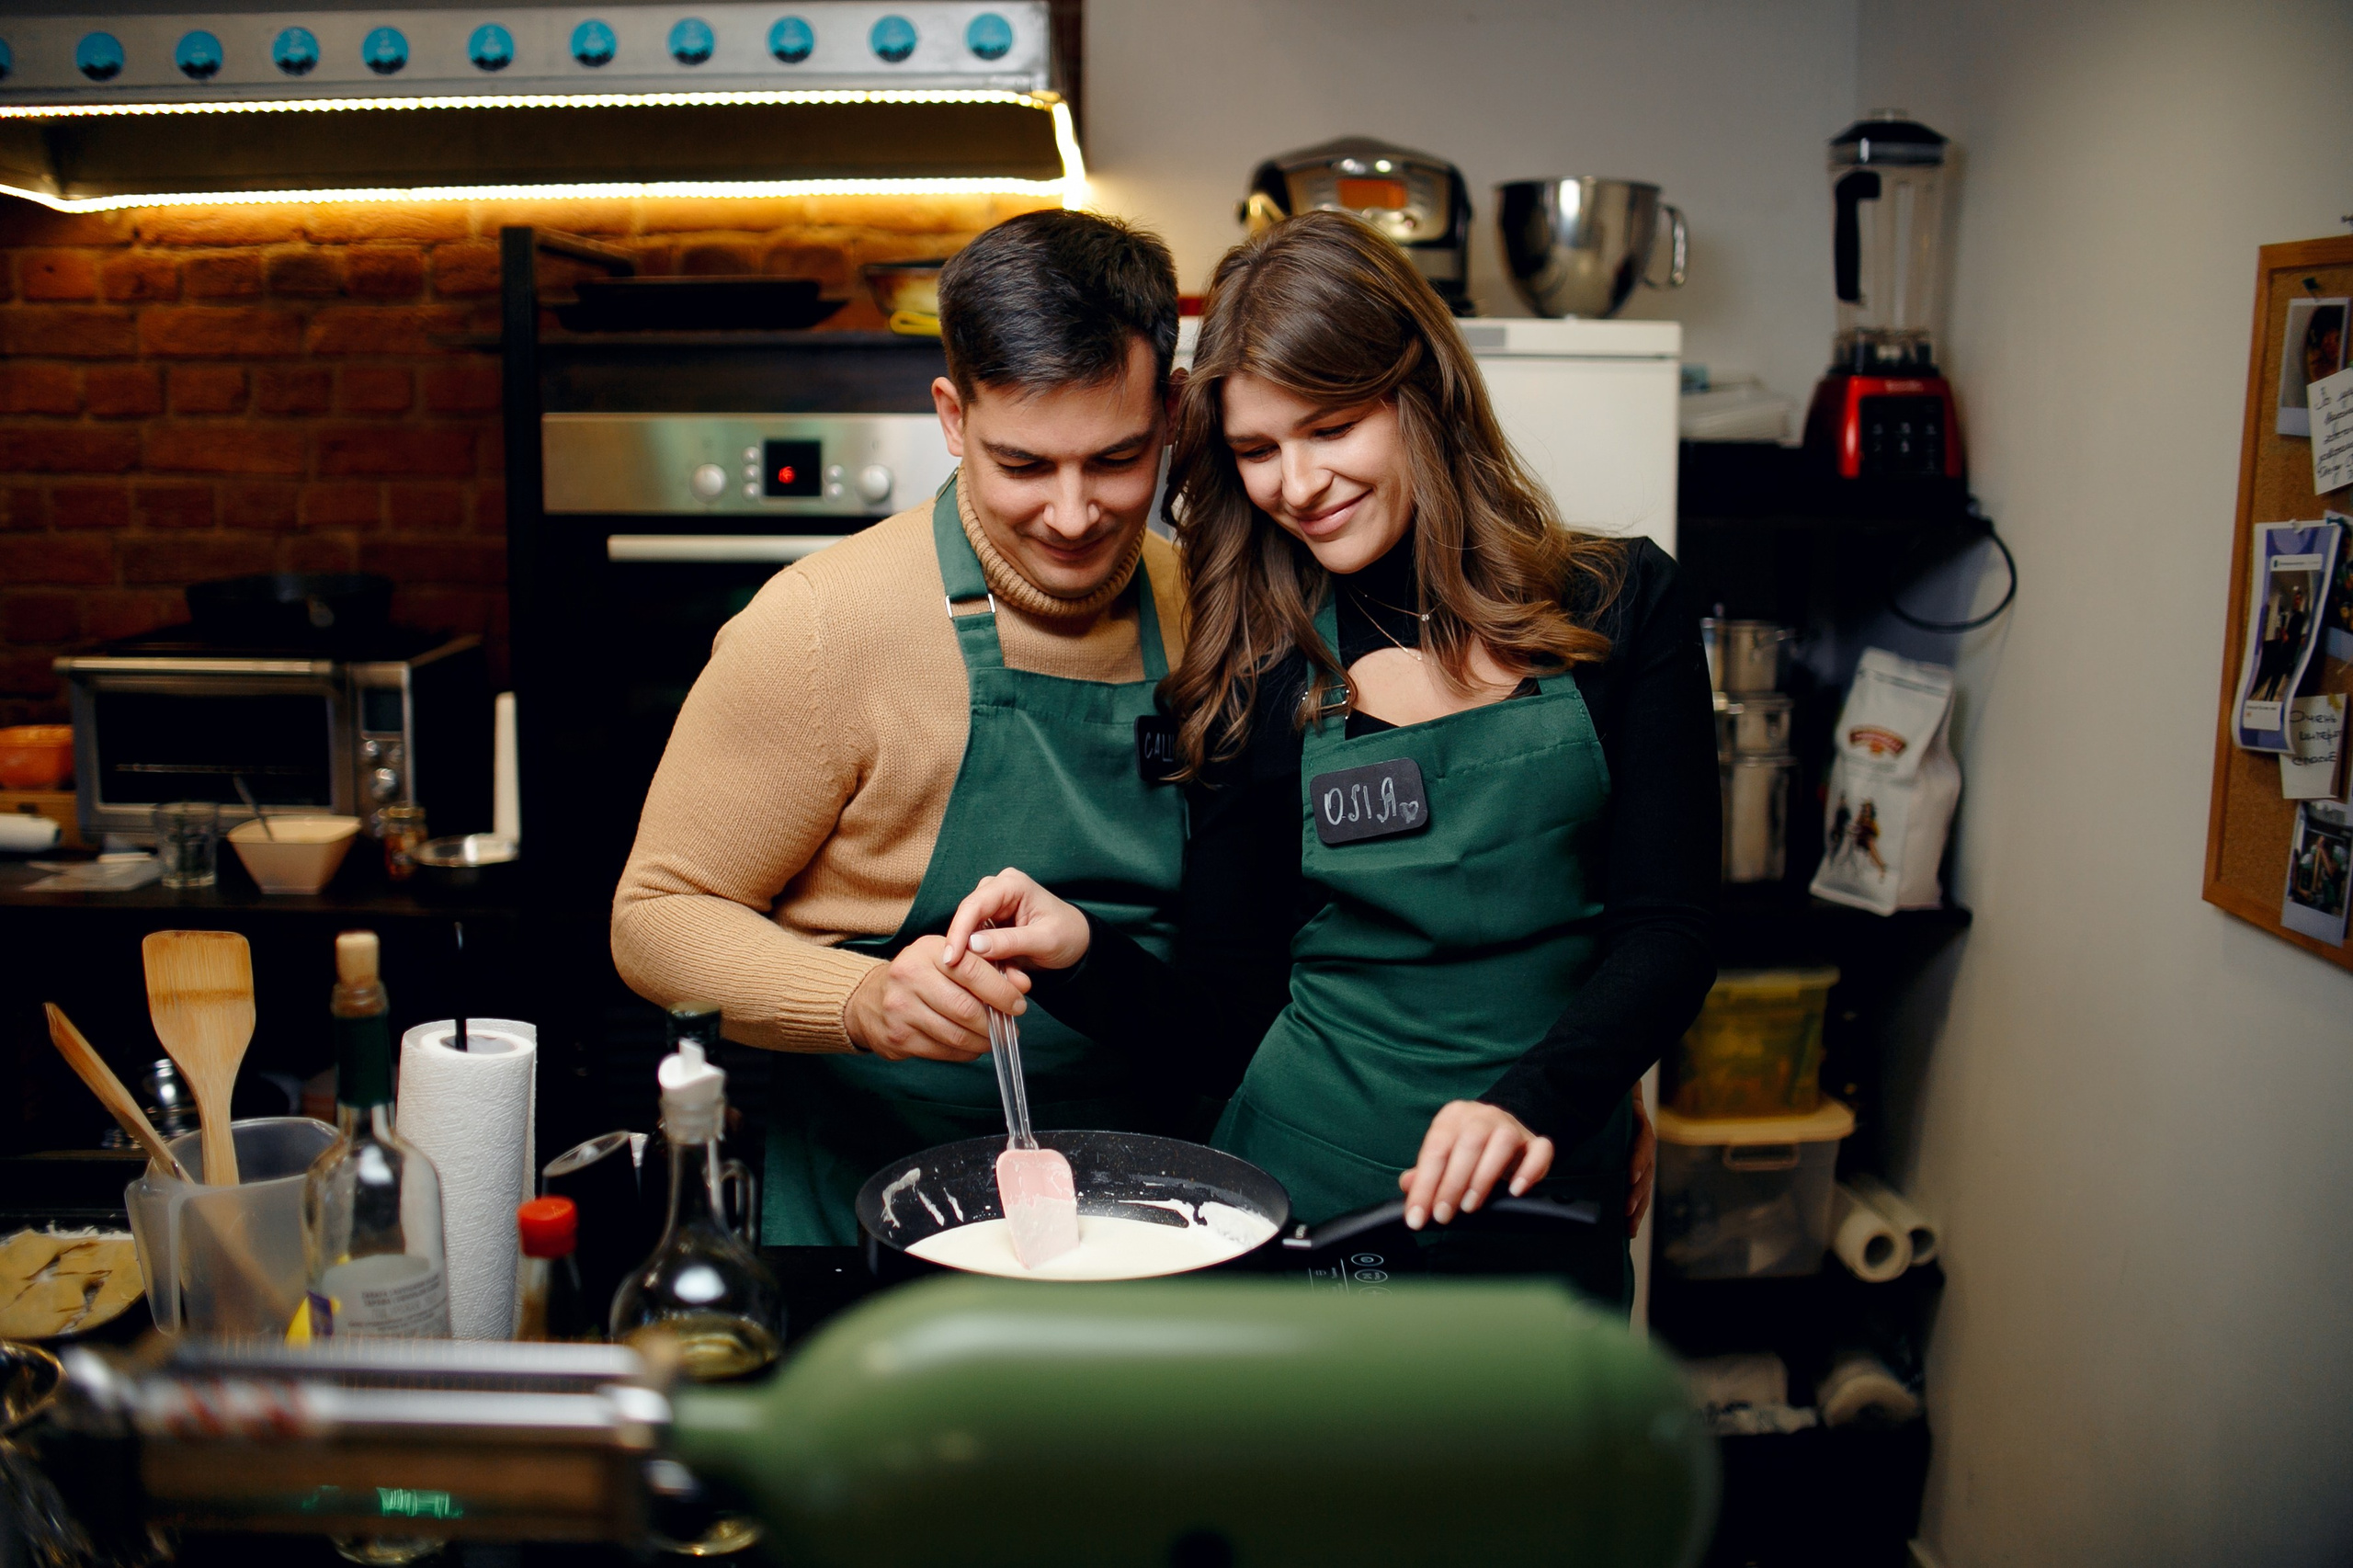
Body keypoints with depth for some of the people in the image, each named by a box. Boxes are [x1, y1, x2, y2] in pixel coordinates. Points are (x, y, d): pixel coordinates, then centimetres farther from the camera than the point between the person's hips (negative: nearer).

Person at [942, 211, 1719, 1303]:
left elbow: (1669, 927, -7)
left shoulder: (1618, 608, -1)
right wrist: (1083, 955, -20)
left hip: (1550, 1209, 1)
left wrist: (1533, 1102, -24)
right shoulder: (1261, 677, -1)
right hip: (1300, 1198, 0)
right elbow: (1228, 1017, 0)